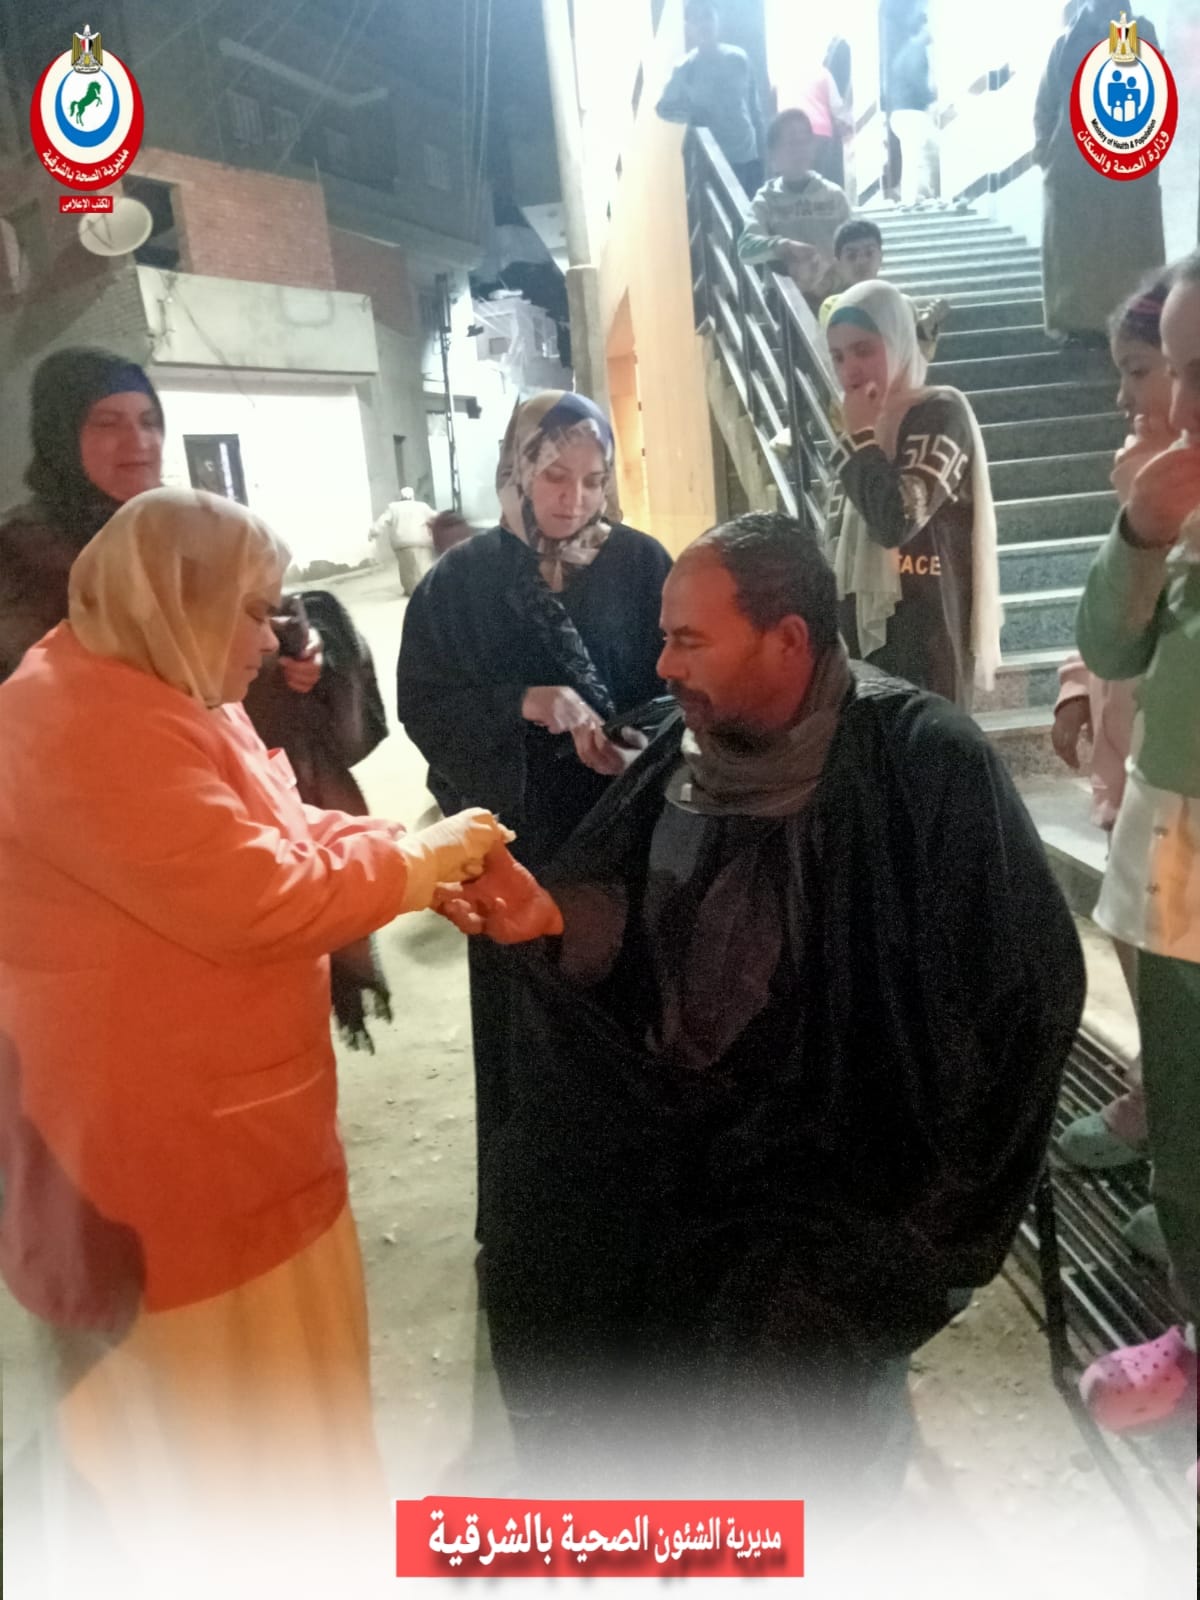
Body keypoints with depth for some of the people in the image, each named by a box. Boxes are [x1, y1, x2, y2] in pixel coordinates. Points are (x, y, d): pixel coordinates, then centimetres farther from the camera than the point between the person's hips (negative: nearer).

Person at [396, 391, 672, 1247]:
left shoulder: (642, 564, 1)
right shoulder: (462, 578, -1)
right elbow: (422, 699, -5)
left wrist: (641, 747, -21)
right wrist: (529, 703, -19)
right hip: (513, 842, 0)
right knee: (521, 1032, 8)